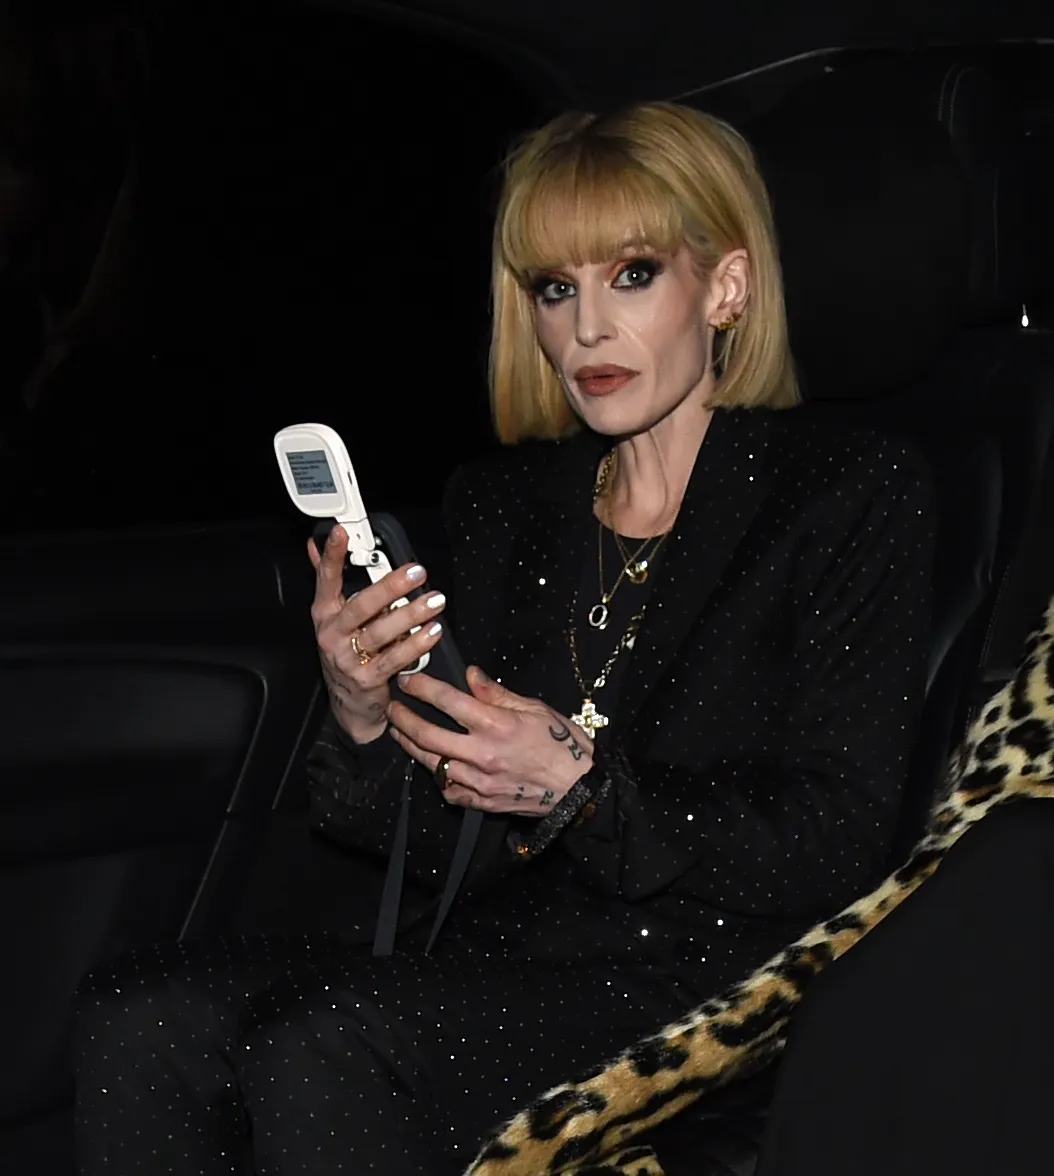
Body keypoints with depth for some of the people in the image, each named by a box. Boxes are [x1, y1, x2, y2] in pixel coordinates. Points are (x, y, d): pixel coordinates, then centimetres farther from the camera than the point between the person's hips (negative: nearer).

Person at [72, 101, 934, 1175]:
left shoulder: (852, 493, -1)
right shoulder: (500, 502, 13)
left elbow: (831, 847, -7)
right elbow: (451, 852, 12)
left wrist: (586, 789, -18)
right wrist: (364, 719, -9)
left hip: (701, 986, -5)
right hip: (498, 955, 5)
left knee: (314, 1049, -29)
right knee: (133, 1017, -20)